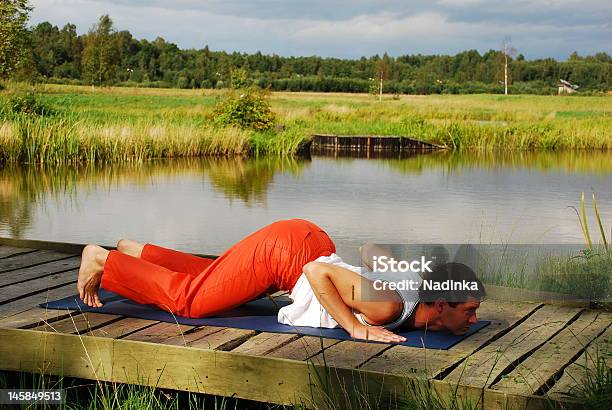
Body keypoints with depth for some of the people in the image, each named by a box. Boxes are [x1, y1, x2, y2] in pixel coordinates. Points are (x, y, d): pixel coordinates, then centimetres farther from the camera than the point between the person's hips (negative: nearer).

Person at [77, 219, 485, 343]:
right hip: (283, 248, -8)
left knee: (211, 277, 28)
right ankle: (102, 261, 19)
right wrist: (357, 329, -34)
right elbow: (317, 272, -37)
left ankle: (137, 253, 44)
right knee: (185, 298, 3)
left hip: (311, 240, 8)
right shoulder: (388, 306, -33)